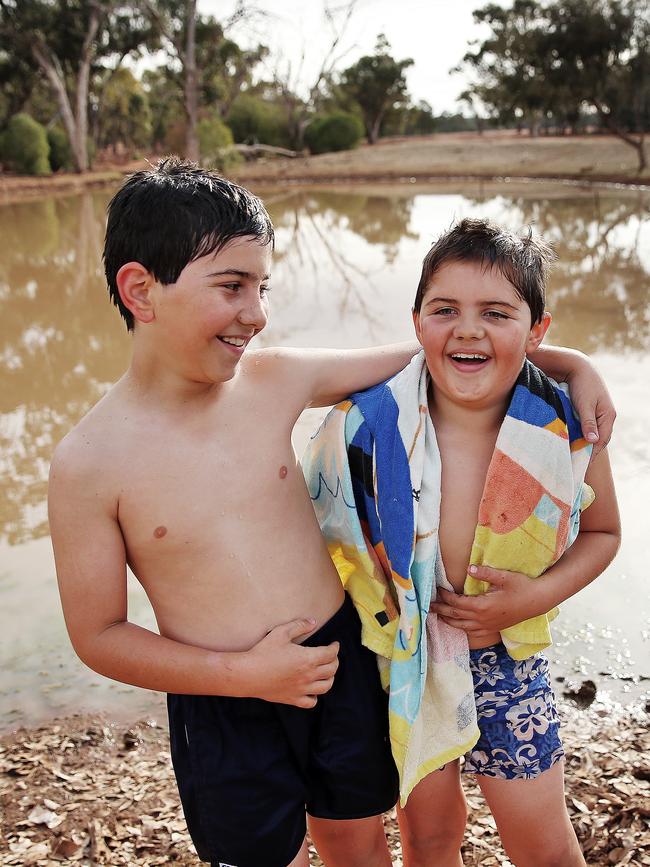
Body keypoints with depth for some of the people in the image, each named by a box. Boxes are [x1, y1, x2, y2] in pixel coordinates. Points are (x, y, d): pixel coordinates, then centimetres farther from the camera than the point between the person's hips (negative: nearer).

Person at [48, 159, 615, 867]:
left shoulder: (275, 380, -9)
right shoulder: (89, 462, -17)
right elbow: (97, 636, -10)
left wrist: (571, 361, 1)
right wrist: (244, 672, -18)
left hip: (342, 664, 3)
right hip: (224, 715, -3)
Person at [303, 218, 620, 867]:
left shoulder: (566, 433, -18)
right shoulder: (367, 423, -21)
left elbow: (600, 532, 1)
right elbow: (312, 522, -4)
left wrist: (539, 594, -17)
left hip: (506, 660, 1)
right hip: (400, 660, 0)